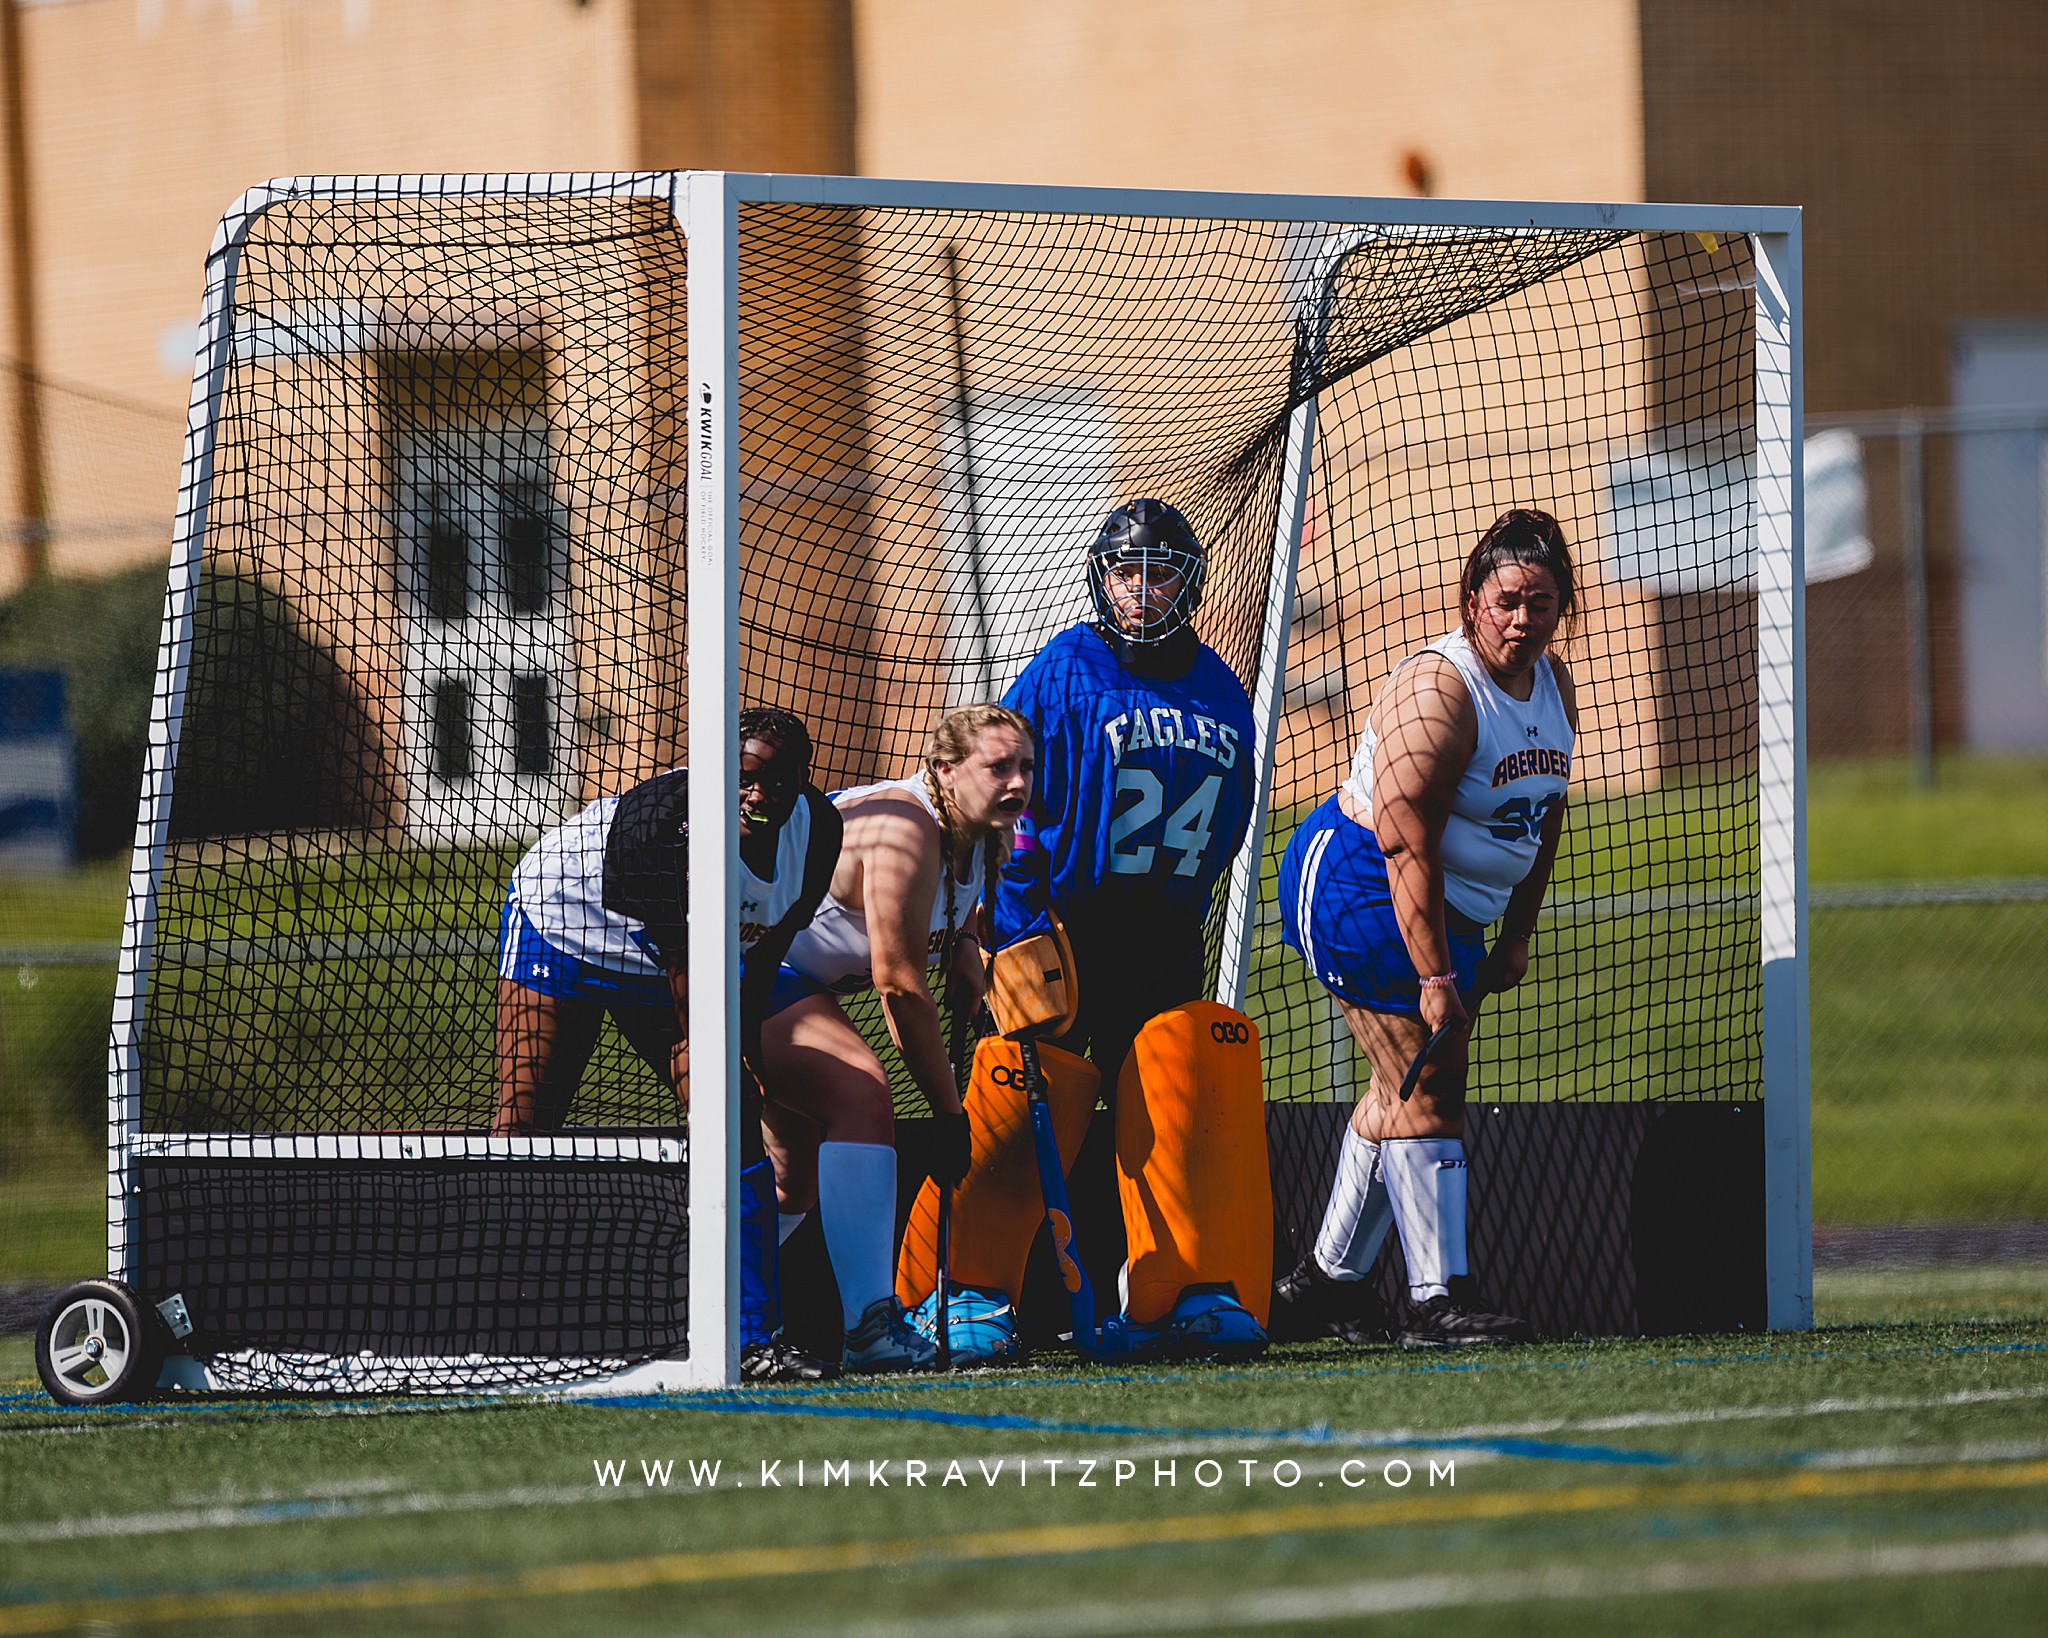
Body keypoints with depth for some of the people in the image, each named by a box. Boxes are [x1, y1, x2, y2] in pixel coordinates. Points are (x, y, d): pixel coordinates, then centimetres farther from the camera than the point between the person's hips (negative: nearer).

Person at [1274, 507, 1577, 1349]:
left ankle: (1327, 1281, 23)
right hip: (1358, 889, -9)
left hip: (1452, 909, 9)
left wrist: (1515, 935, 12)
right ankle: (1436, 1300, -15)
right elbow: (1406, 843, -27)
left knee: (1406, 1091, 12)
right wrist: (1435, 977, -28)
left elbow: (1544, 812, 15)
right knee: (1425, 1088, -13)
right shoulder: (1437, 689, -24)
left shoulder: (1553, 683, 4)